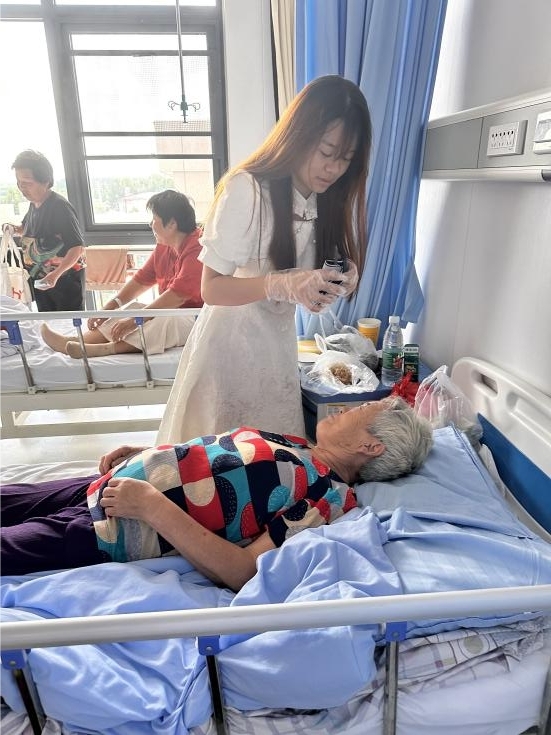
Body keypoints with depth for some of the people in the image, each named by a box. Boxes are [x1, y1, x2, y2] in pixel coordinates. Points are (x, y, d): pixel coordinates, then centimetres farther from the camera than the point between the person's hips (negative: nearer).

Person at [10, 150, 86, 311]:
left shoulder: (59, 207, -20)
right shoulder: (34, 205, 4)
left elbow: (77, 247, -25)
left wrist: (56, 274, -34)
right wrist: (15, 230, 3)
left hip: (66, 278, -8)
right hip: (40, 280, 8)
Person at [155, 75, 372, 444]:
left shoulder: (331, 199, 0)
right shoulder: (247, 189, -20)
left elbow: (314, 291, 6)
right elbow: (211, 288, -18)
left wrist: (342, 280, -17)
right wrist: (284, 284, -34)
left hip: (280, 341, 6)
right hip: (233, 341, -5)